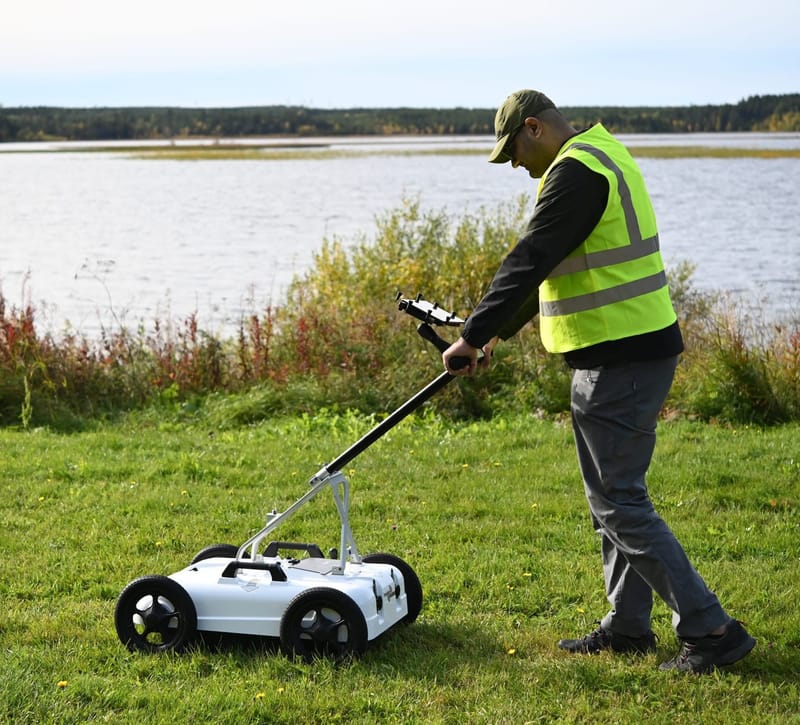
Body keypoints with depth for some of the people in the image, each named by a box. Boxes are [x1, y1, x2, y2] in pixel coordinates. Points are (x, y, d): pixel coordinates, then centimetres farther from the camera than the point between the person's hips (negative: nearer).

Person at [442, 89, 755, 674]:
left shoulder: (577, 172, -16)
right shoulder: (603, 156, 18)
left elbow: (529, 262, -20)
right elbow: (547, 266, 24)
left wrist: (474, 336, -14)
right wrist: (499, 332, 27)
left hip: (617, 362, -11)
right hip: (643, 351, 11)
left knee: (618, 502, -6)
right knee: (616, 494, 17)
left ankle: (710, 630, -3)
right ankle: (628, 626, 27)